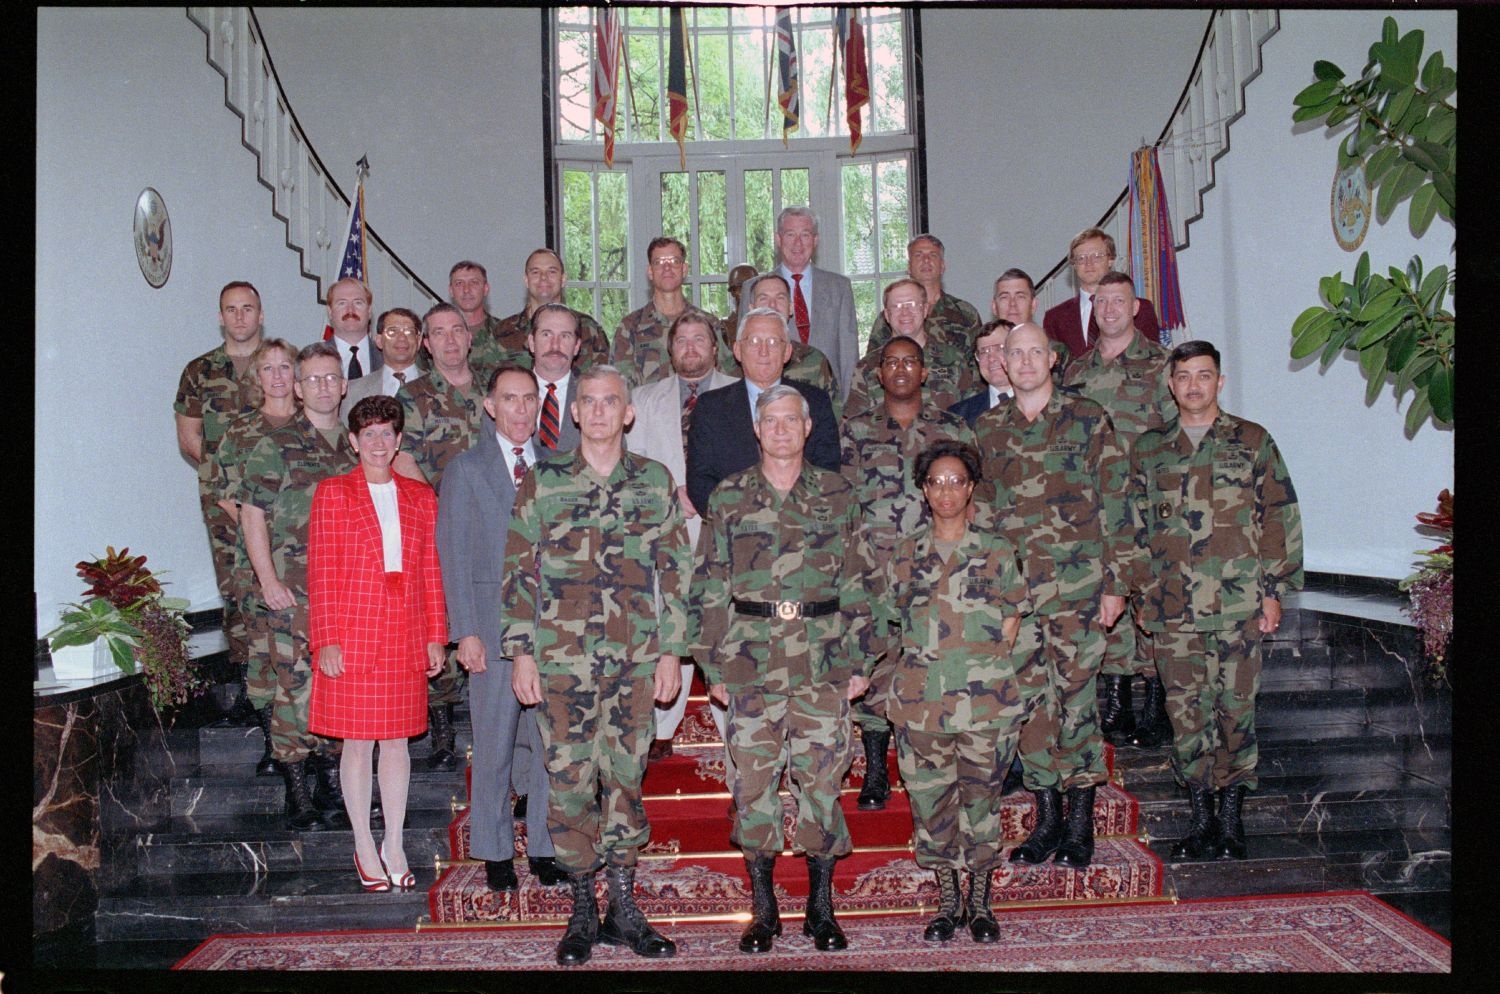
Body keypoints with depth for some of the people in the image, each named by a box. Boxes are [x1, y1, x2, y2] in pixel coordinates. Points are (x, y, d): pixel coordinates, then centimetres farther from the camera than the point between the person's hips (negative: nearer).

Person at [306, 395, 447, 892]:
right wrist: (326, 640, -9)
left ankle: (394, 845, 20)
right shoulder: (333, 493, 2)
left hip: (405, 637, 3)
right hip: (352, 636, -3)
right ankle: (365, 848, 17)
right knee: (357, 742, 4)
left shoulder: (420, 496, 10)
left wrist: (436, 636, 5)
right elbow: (321, 571, -3)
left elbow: (431, 570, 10)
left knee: (397, 739, 9)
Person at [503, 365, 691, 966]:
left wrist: (671, 652, 3)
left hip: (635, 660, 1)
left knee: (626, 776, 7)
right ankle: (582, 911, 16)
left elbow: (675, 571, 8)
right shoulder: (542, 482, 3)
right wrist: (521, 654, -2)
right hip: (562, 659, -1)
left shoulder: (655, 482, 7)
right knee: (570, 780, 3)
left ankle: (623, 909, 17)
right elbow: (519, 571, 3)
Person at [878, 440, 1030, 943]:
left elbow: (1010, 624, 8)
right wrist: (924, 659, 2)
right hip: (920, 699, 1)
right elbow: (894, 619, 13)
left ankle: (980, 902, 19)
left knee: (981, 797, 5)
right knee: (929, 798, 5)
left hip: (986, 698, -1)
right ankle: (947, 901, 20)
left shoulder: (997, 551, 5)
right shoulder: (906, 554, 8)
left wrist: (984, 665, -2)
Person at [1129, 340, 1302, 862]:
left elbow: (1281, 518, 5)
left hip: (1239, 603, -1)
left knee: (1236, 707, 1)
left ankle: (1231, 817, 13)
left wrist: (1274, 590, -1)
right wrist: (1143, 593, 7)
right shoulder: (1148, 449, 11)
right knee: (1186, 711, 2)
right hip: (1173, 607, 2)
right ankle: (1201, 816, 14)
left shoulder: (1252, 441, 6)